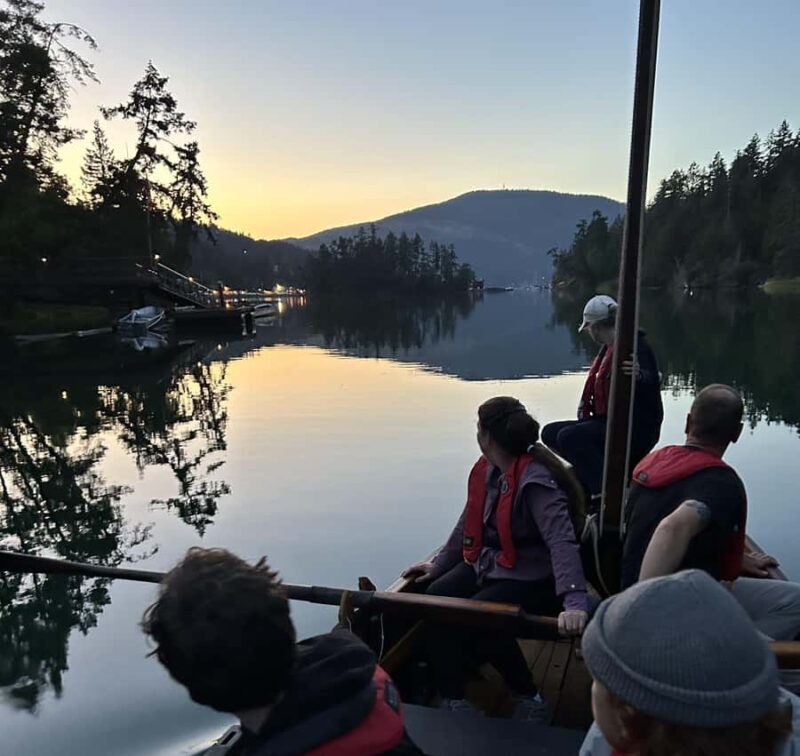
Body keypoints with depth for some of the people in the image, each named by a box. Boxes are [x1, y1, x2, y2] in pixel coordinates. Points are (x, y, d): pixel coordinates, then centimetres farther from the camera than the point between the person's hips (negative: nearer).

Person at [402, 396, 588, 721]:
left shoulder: (535, 483, -24)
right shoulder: (487, 469, 1)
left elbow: (562, 542, -35)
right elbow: (469, 522, 12)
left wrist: (574, 602, -46)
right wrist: (439, 564, 12)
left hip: (529, 578, -7)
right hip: (487, 564, 8)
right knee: (436, 598, -13)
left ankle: (529, 699, 0)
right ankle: (452, 700, 0)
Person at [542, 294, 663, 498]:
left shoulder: (634, 346, -15)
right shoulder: (608, 348, 15)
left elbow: (653, 382, -33)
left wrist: (639, 375, -54)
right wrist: (585, 407, 7)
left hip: (636, 429, -10)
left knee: (568, 436, -29)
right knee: (550, 433, 9)